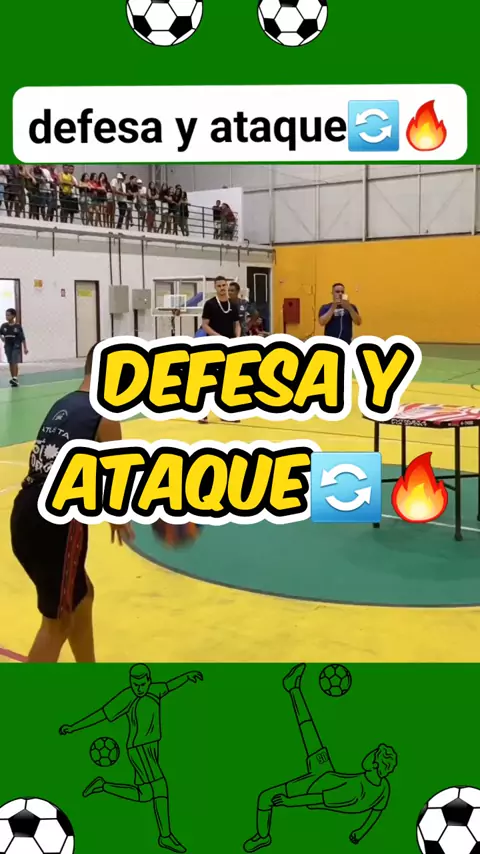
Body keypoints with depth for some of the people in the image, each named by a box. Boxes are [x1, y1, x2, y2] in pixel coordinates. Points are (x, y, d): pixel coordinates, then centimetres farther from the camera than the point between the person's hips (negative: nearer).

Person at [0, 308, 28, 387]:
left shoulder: (18, 326, -11)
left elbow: (22, 338, -8)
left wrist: (25, 348, -9)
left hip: (16, 346, -4)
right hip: (8, 346, 4)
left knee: (15, 362, -12)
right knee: (10, 363, 8)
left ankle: (15, 378, -15)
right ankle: (12, 378, 16)